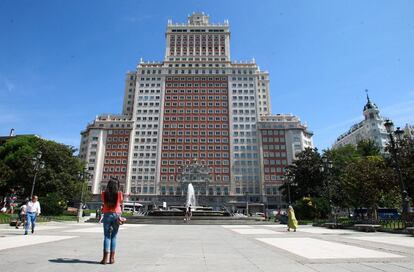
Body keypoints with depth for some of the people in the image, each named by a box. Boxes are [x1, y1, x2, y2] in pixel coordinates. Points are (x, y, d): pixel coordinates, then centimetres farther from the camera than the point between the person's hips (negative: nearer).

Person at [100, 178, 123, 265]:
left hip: (107, 215, 0)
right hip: (116, 215, 0)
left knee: (107, 236, 5)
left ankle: (106, 257, -2)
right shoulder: (119, 194, -4)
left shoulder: (104, 194, -1)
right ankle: (112, 257, 8)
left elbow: (103, 202, 14)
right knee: (113, 236, 8)